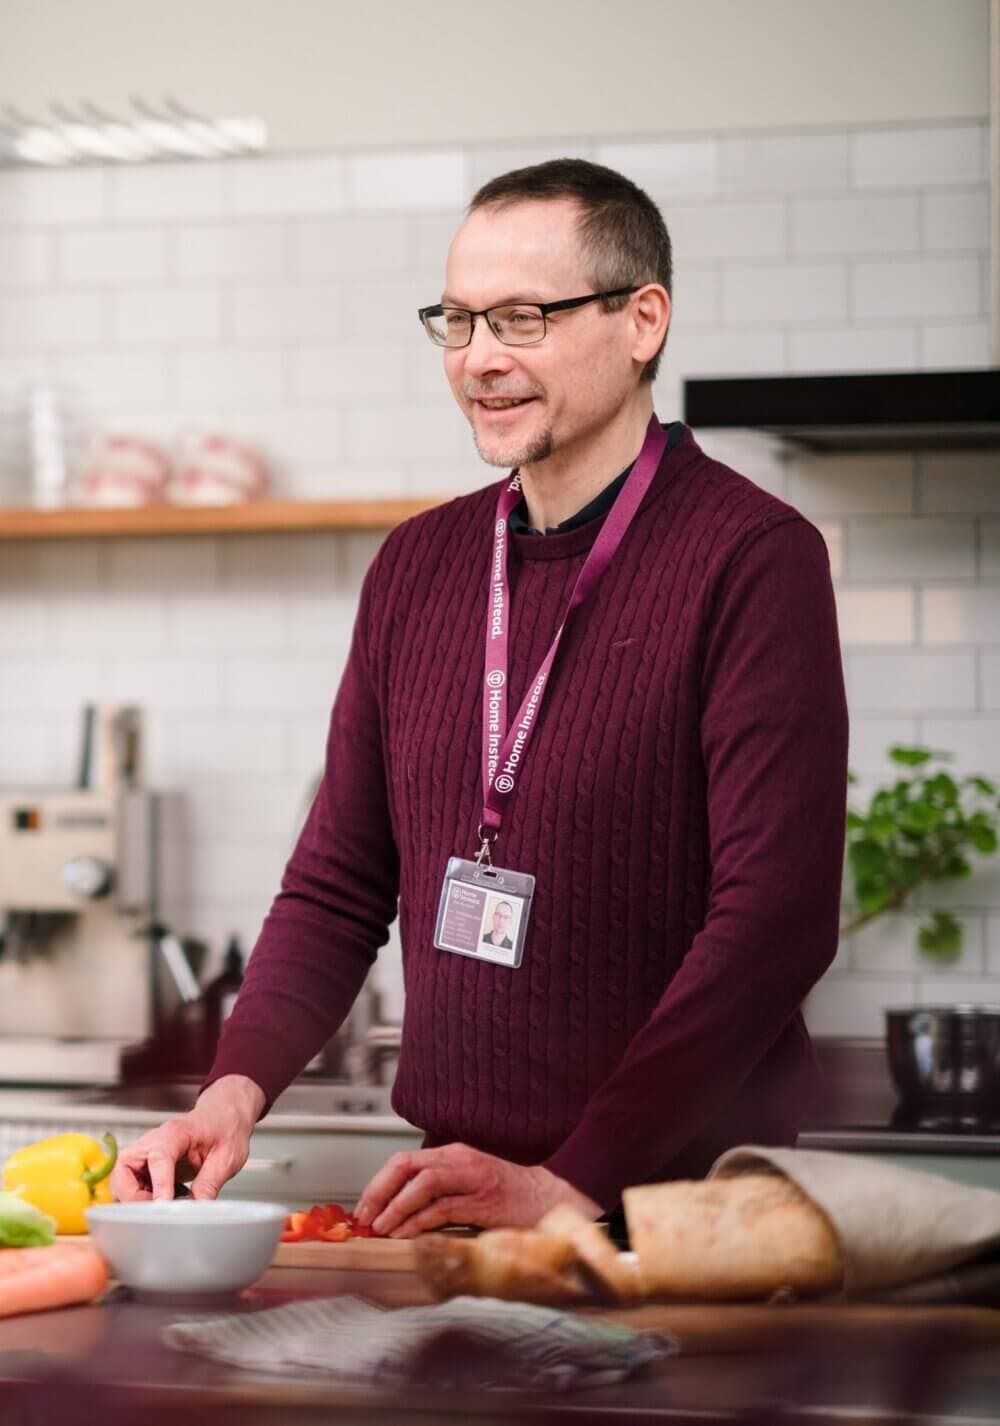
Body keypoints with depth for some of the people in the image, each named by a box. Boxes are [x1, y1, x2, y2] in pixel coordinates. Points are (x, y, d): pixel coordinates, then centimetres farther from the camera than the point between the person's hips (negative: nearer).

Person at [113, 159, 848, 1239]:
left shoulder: (751, 558, -6)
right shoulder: (416, 565, 13)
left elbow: (775, 917, -14)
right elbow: (339, 885, 16)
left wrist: (575, 1184, -18)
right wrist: (240, 1085, -2)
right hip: (455, 1209, 5)